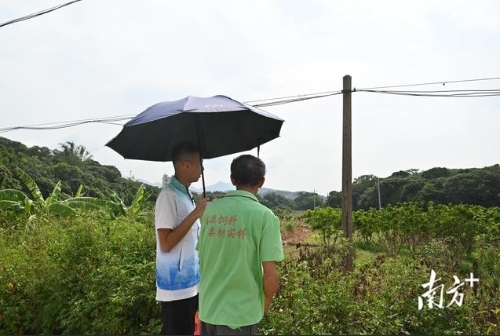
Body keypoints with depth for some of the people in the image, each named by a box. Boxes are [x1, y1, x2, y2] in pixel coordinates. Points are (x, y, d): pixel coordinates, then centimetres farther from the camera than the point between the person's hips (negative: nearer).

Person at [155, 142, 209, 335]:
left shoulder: (186, 194, 10)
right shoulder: (168, 196, -17)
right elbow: (166, 243, -21)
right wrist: (195, 214, -22)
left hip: (190, 281, 9)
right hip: (176, 285, -9)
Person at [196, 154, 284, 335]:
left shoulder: (210, 209, -1)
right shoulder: (264, 215, -14)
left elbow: (201, 261, 9)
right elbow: (270, 275, -16)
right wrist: (266, 302, 3)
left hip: (207, 308, 4)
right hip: (241, 313, -4)